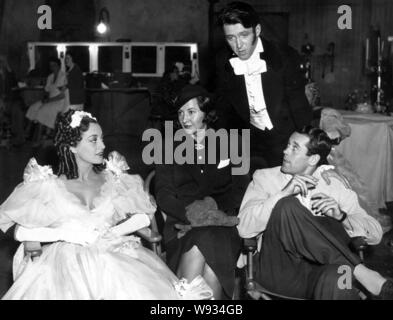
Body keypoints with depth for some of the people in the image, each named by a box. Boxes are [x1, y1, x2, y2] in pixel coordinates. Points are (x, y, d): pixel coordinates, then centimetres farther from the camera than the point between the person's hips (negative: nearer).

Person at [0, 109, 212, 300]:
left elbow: (143, 217, 7)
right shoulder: (48, 184, 0)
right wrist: (64, 233, -11)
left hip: (113, 255, 2)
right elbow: (19, 231, -2)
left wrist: (113, 233, -8)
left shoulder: (112, 178, 9)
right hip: (67, 262, -2)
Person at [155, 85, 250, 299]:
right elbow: (163, 195, 3)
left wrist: (212, 207, -12)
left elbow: (241, 189, 6)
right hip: (182, 223, 0)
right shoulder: (169, 148, 13)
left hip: (223, 220, 0)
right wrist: (192, 214, -15)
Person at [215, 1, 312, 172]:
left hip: (287, 138, -3)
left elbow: (300, 108, -12)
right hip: (254, 140, 3)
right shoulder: (223, 62, -3)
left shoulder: (285, 56, -14)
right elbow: (225, 109, 8)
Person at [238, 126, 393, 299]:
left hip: (321, 269, -2)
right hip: (280, 269, 2)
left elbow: (375, 233, 11)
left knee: (337, 280, -42)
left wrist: (341, 216, -8)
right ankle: (360, 272, -26)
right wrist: (284, 193, -13)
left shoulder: (335, 184, 16)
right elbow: (244, 228, -4)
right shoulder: (264, 177, 11)